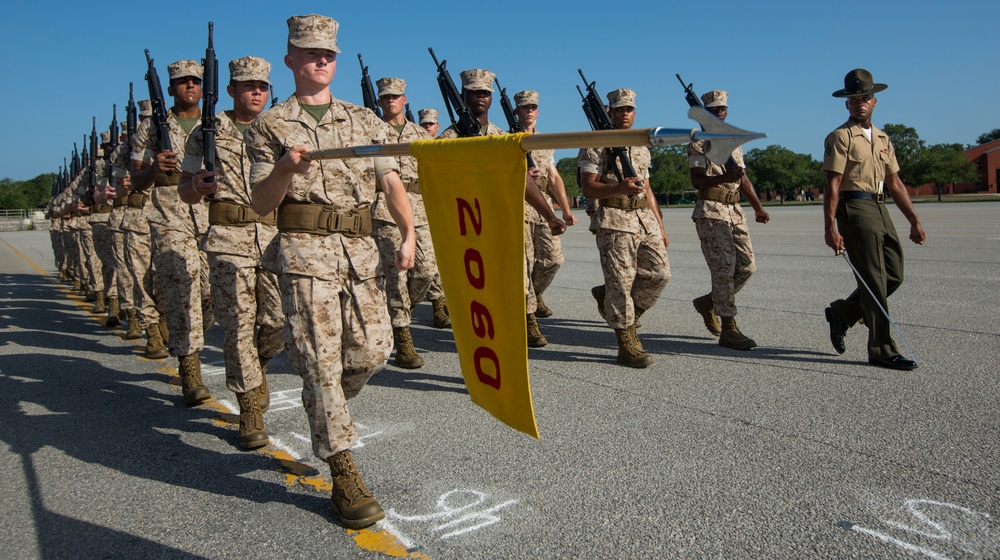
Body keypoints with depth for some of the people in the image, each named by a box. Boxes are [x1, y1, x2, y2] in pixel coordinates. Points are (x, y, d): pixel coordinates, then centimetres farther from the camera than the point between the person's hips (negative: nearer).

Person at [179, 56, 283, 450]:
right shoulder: (207, 132, 8)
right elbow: (186, 192, 9)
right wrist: (196, 186, -14)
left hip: (275, 236, 2)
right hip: (229, 240, -2)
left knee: (279, 321, -2)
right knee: (238, 324, -2)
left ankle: (256, 365, 32)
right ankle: (250, 411, 9)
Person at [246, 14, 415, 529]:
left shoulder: (365, 120, 18)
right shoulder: (270, 126, 9)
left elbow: (390, 181, 9)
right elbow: (260, 203, 3)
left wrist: (408, 234, -6)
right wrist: (286, 168, -18)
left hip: (361, 249, 4)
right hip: (304, 249, -3)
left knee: (372, 350, 3)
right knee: (321, 357, -6)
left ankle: (326, 413, 35)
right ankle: (343, 474, 1)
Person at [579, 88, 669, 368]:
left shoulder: (641, 148, 19)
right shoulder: (596, 145, -1)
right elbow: (587, 188, -9)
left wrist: (660, 226, 17)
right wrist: (620, 188, -24)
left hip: (645, 219, 7)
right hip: (614, 222, -7)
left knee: (659, 273, 2)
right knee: (621, 280, -5)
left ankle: (609, 298, 24)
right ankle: (627, 342, 4)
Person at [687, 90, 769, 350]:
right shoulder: (699, 141, -3)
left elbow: (743, 177, 22)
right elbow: (696, 180, -13)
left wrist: (758, 207, 14)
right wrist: (724, 177, -30)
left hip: (735, 210, 7)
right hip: (710, 211, -7)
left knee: (746, 266, 4)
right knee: (724, 267, -10)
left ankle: (708, 302, 24)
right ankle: (728, 329, -4)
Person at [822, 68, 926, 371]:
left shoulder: (883, 139, 19)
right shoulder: (840, 137, -3)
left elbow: (895, 183, 20)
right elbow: (833, 185, -11)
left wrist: (915, 220, 15)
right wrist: (830, 227, -18)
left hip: (880, 210, 8)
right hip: (855, 208, -8)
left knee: (894, 275, 8)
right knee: (875, 280, -7)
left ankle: (841, 313, 25)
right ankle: (881, 351, 0)